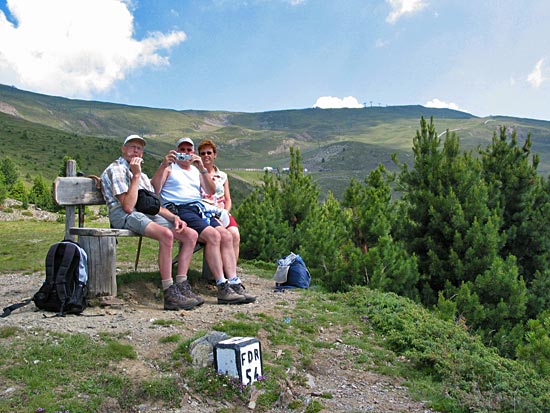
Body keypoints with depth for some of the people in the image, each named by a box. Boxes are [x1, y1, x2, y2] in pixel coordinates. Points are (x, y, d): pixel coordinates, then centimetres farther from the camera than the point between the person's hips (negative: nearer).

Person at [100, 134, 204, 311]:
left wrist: (174, 217, 5)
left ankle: (182, 286, -10)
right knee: (166, 235, -35)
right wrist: (136, 176, -10)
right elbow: (128, 206, -13)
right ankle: (170, 295, -33)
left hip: (148, 214, 8)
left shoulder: (142, 174, 30)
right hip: (125, 216, -8)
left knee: (191, 235, -9)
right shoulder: (116, 169, 2)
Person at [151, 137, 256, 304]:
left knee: (226, 236, -18)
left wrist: (202, 169, -3)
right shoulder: (169, 167, 15)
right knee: (213, 235, -28)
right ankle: (222, 289, -28)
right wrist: (164, 165, -13)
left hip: (199, 208, 6)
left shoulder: (197, 170, 27)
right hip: (179, 209, -6)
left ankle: (234, 284, -19)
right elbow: (154, 189, -3)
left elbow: (211, 191, 9)